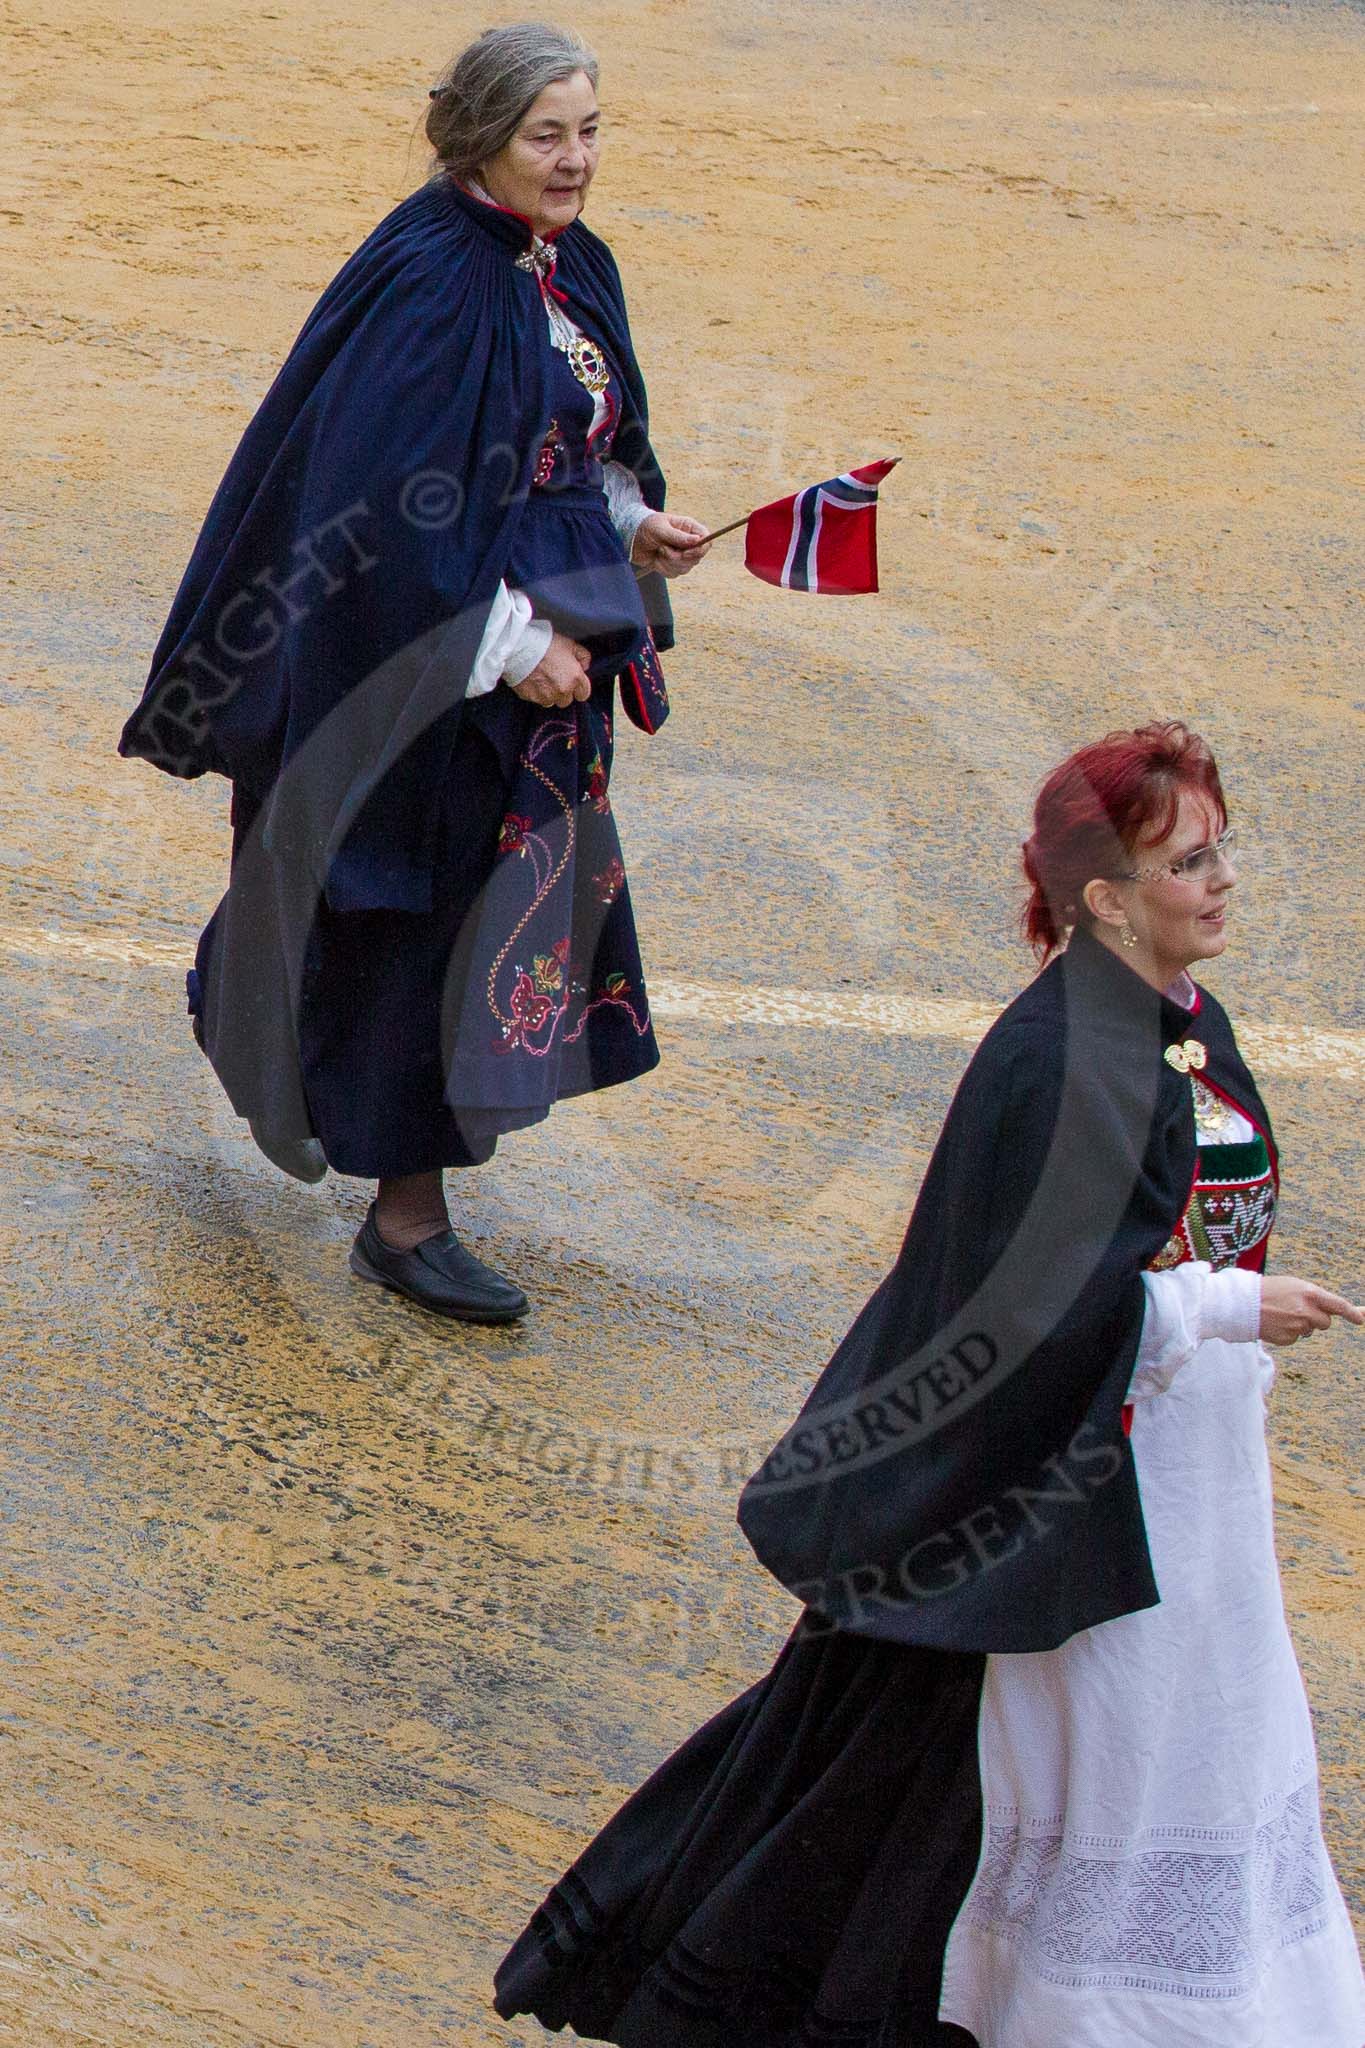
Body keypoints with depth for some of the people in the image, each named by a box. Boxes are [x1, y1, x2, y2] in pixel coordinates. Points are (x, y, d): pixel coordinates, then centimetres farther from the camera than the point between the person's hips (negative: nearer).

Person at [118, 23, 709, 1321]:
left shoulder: (572, 269, 6)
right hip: (432, 656, -9)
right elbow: (400, 495, -24)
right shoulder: (432, 280, -22)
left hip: (540, 642, 9)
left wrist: (631, 526, 0)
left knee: (535, 866, 20)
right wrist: (512, 643, -22)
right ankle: (405, 1218, 12)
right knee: (424, 913, 0)